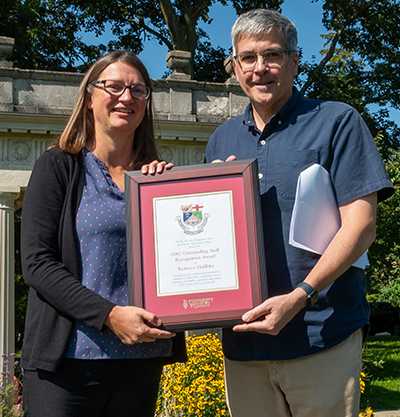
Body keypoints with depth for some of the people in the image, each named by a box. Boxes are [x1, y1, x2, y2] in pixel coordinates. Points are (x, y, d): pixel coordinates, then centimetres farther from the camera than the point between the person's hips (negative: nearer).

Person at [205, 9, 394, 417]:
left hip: (320, 335, -4)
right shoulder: (221, 141, 14)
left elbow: (361, 225, -9)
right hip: (242, 335, 4)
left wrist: (299, 297, -18)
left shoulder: (336, 122, -1)